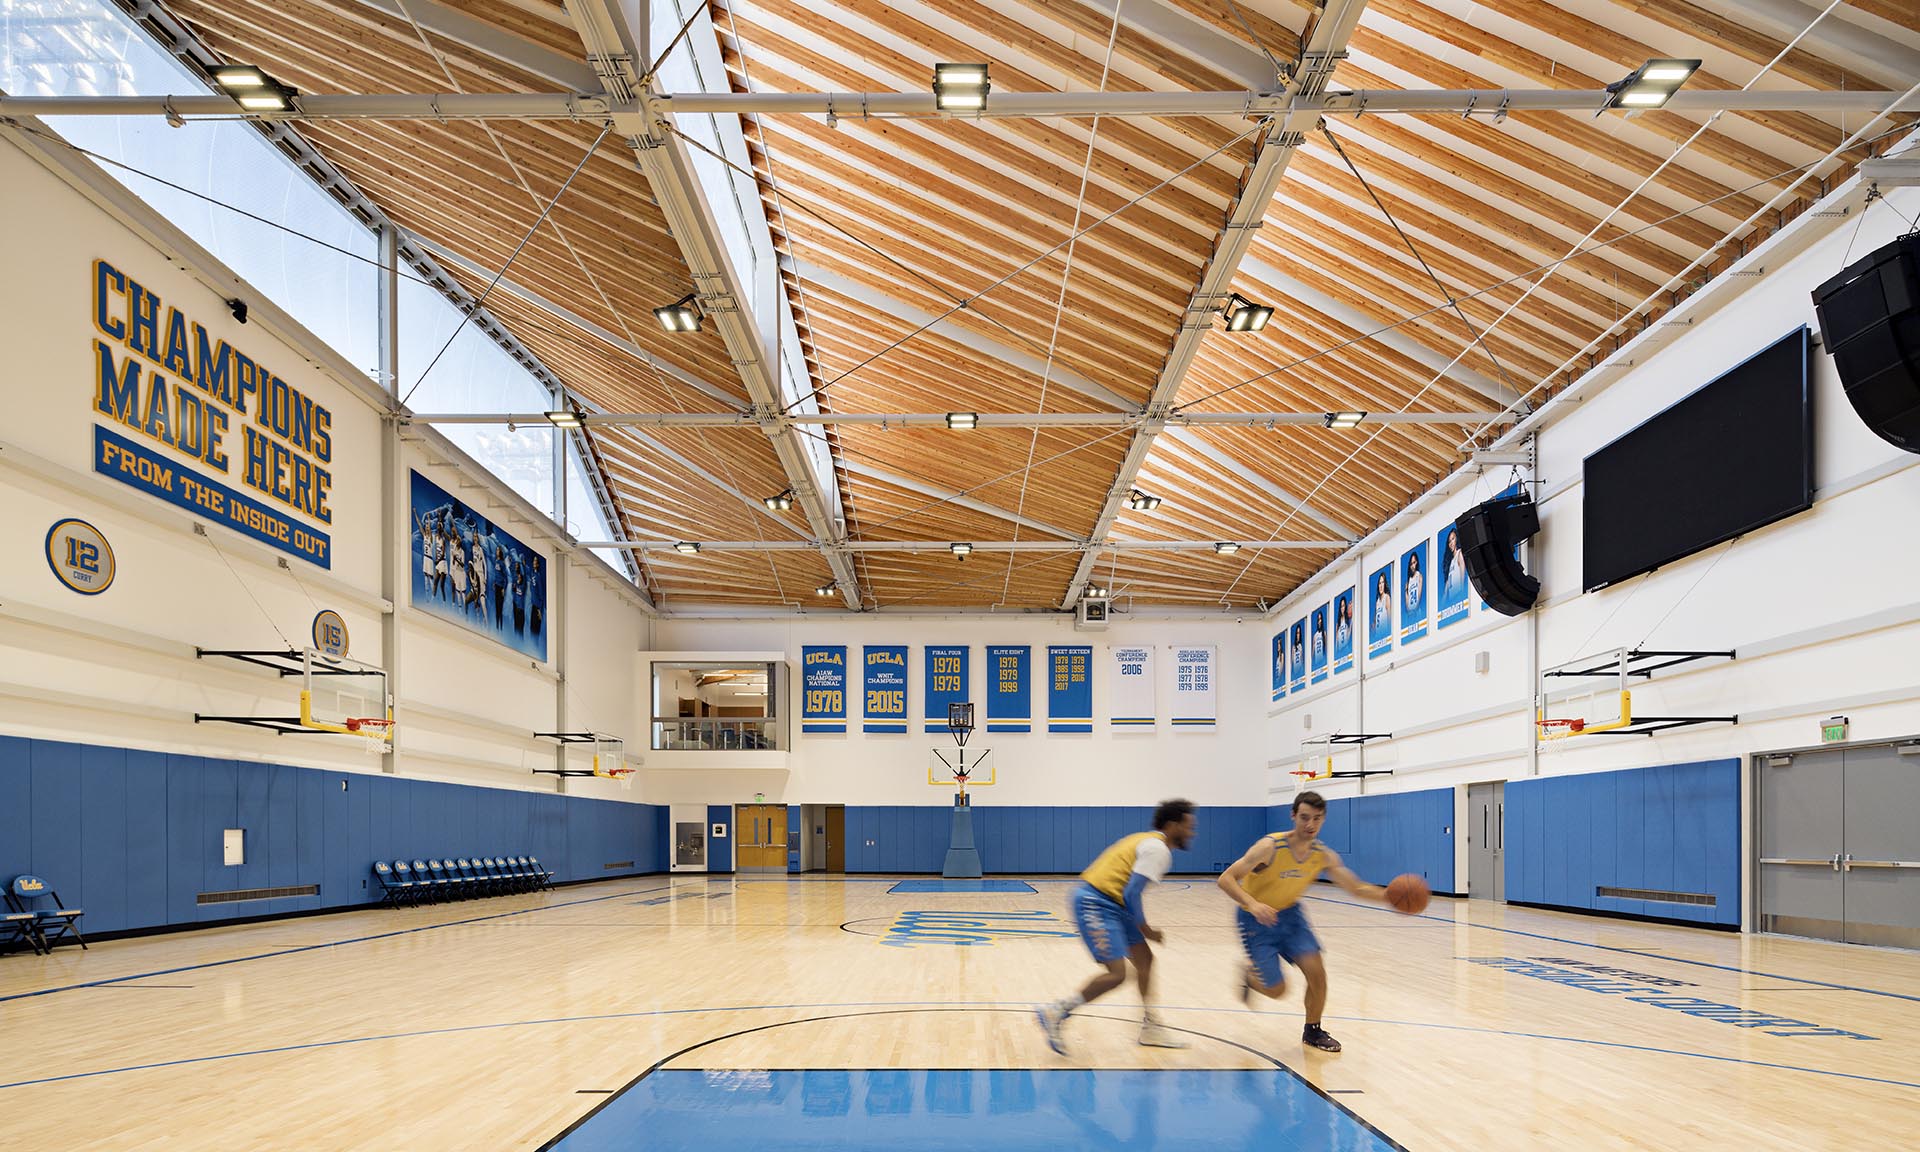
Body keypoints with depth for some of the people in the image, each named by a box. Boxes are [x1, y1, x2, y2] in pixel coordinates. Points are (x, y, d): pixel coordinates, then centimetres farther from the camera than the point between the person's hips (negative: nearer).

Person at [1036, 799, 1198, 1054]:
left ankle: (1150, 1028, 23)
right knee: (1117, 973, -13)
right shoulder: (1158, 849, -11)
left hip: (1108, 903, 11)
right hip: (1097, 903, -11)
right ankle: (1055, 1015, -6)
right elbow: (1131, 894, -17)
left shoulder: (1148, 842, 19)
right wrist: (1146, 930, -4)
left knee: (1144, 959, 14)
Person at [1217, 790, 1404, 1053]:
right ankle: (1249, 975, 29)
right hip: (1257, 919, -4)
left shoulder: (1324, 855, -13)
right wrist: (1253, 904, -47)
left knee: (1316, 970, -11)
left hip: (1289, 913, 5)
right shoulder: (1270, 847, -30)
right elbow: (1225, 879, -30)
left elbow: (1357, 887, -5)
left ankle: (1312, 1032, 13)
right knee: (1277, 990, -7)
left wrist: (1388, 895, -25)